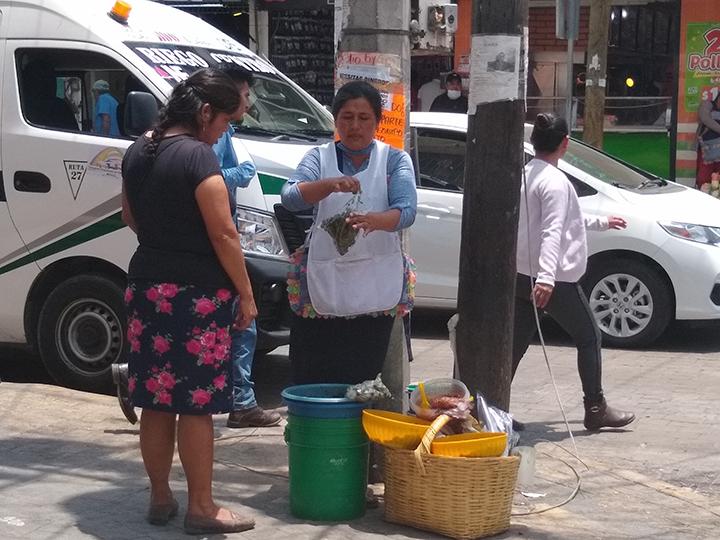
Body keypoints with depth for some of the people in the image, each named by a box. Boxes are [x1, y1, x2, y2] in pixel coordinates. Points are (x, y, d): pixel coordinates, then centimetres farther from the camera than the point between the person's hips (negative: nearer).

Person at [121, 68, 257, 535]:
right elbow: (223, 234, -17)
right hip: (196, 293, -8)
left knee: (157, 401, 13)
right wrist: (246, 294, -10)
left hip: (148, 284, 8)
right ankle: (201, 508, 5)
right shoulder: (199, 156, -16)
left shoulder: (138, 153, 8)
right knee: (196, 404, -1)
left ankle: (160, 497, 22)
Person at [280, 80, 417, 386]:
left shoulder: (395, 160, 9)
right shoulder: (319, 157, 10)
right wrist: (330, 185, -27)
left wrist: (374, 220, -29)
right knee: (310, 382, -3)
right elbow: (290, 198, -8)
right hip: (321, 283, 0)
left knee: (364, 382, 0)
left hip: (376, 290, 0)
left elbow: (406, 210, -7)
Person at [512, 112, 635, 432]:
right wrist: (546, 278, -37)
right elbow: (552, 232, -28)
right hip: (555, 281, -8)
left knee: (517, 342, 10)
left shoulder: (525, 174, 12)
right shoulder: (555, 181, -16)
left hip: (521, 276, 9)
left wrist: (601, 223, 37)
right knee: (589, 339, 7)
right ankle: (596, 410, 11)